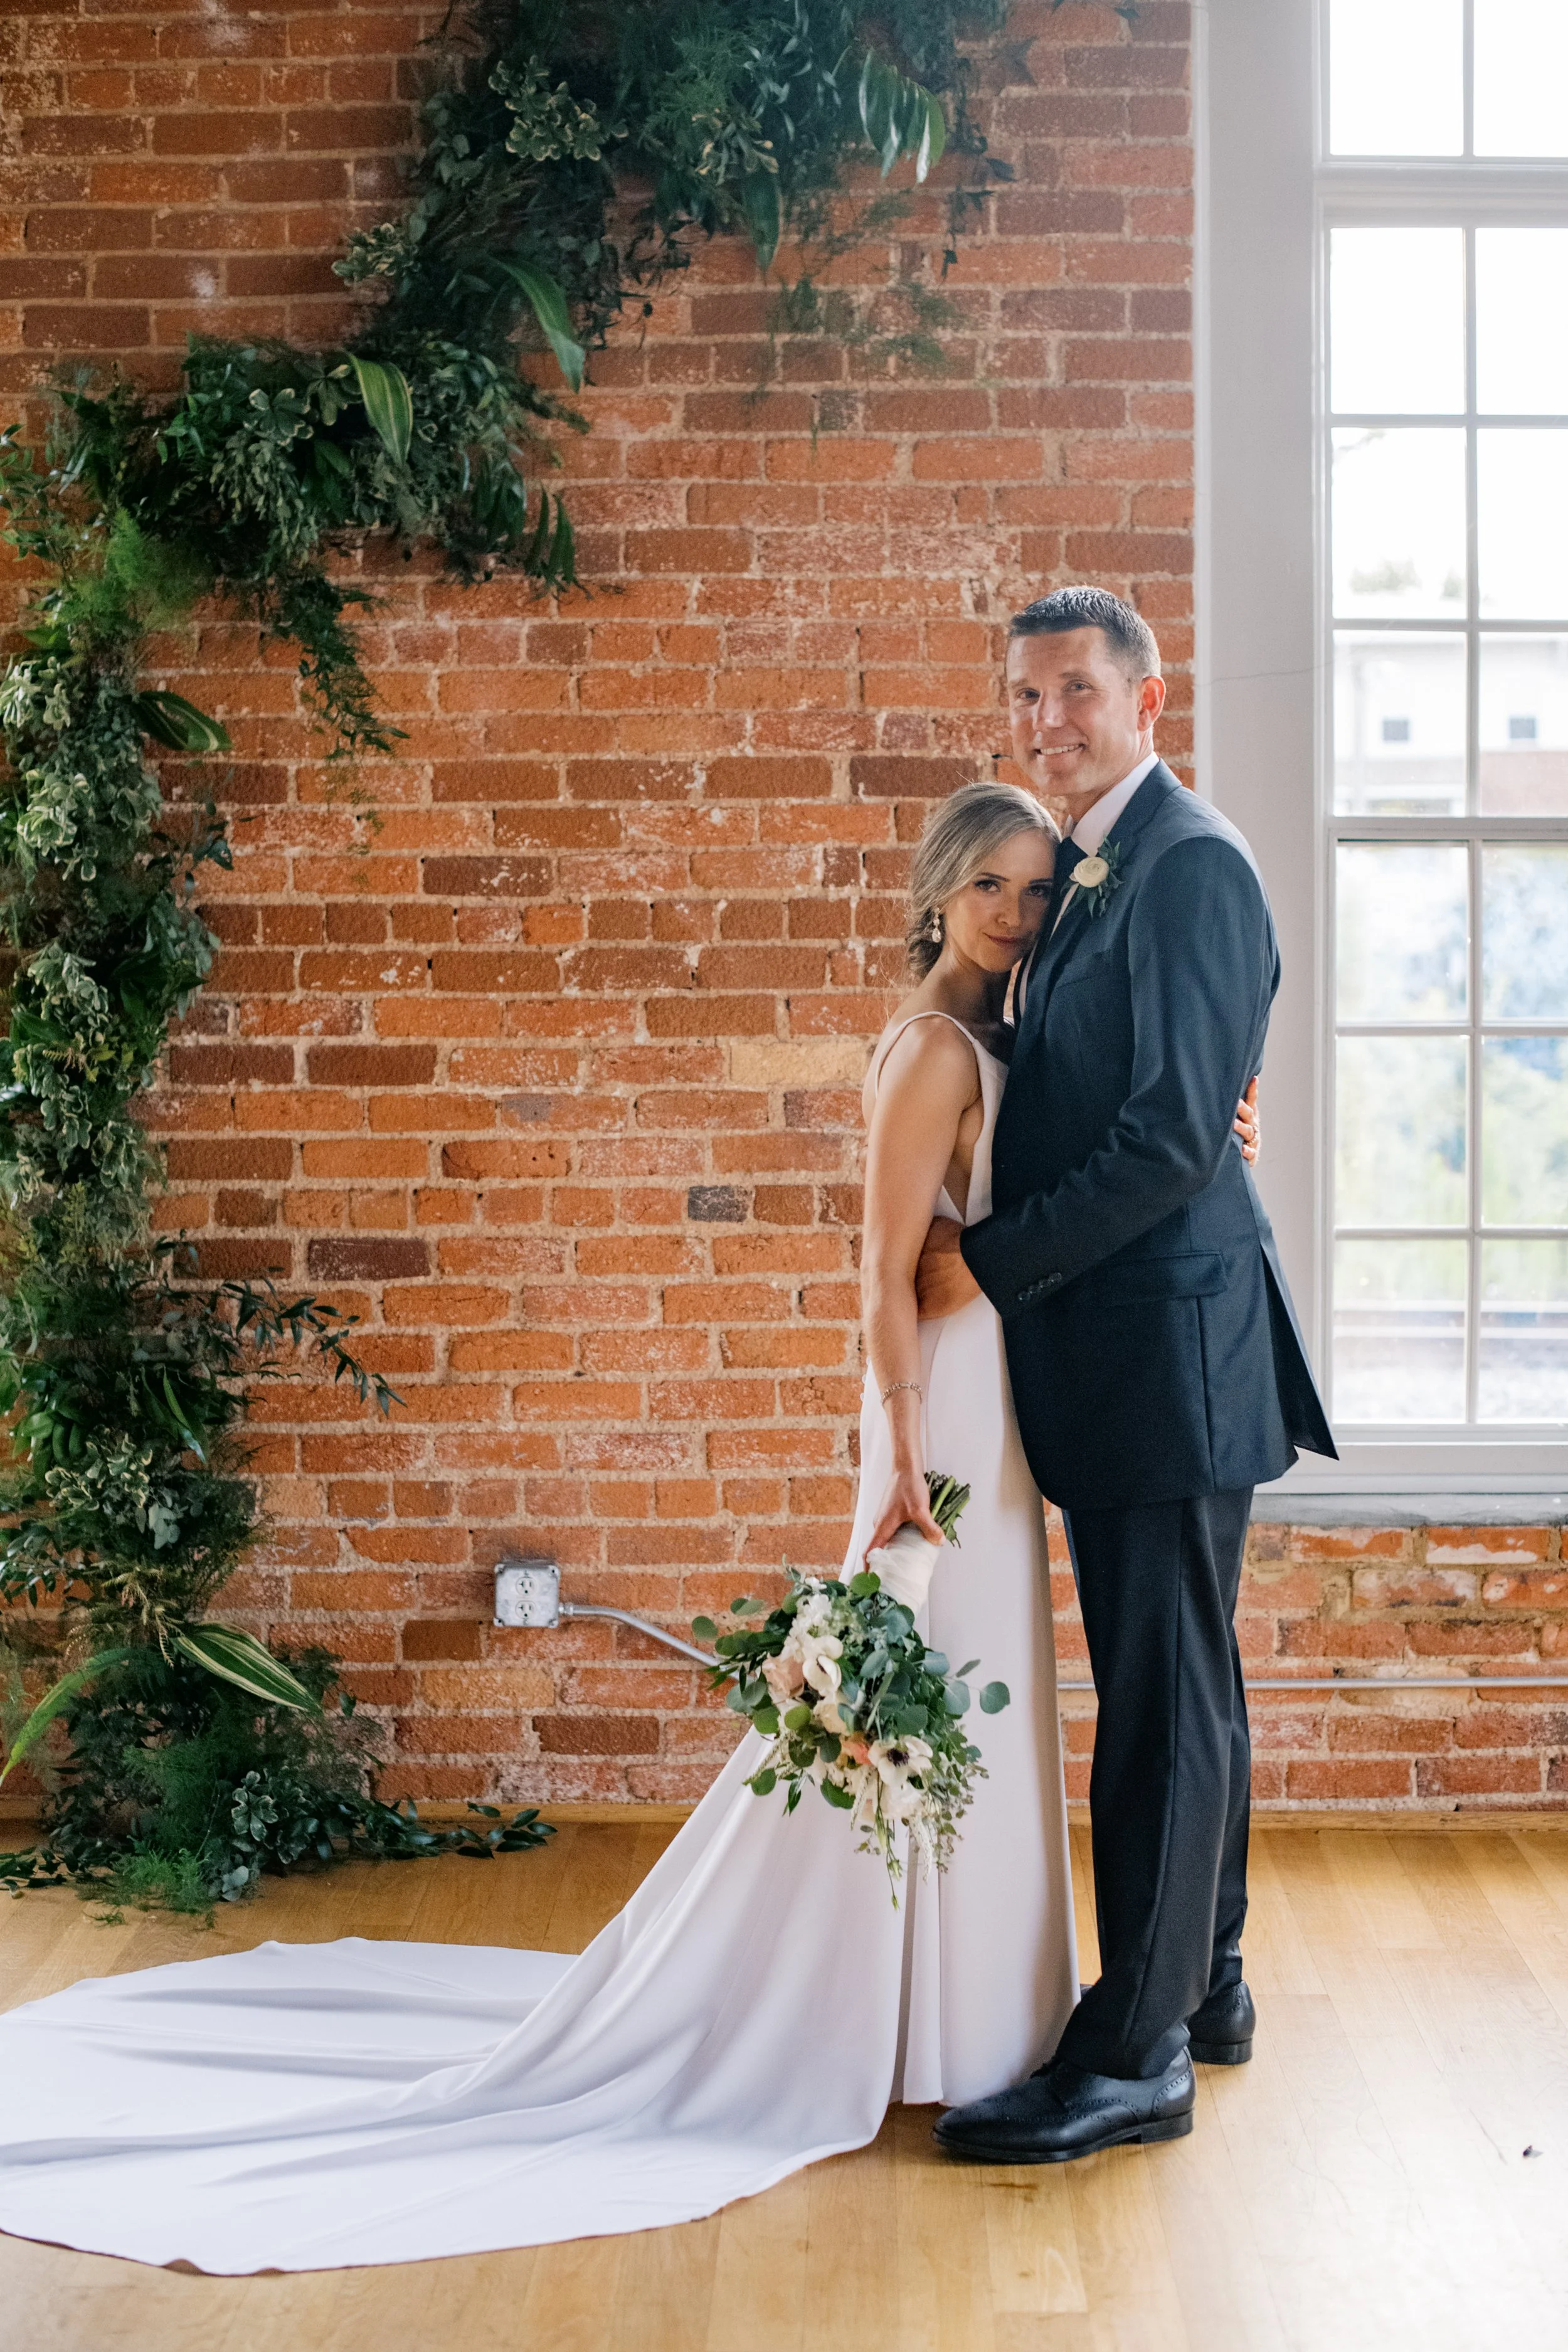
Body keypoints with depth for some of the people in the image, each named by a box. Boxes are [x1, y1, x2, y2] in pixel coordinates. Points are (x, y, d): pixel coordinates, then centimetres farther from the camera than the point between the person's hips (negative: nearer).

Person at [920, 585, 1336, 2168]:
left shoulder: (1190, 865, -14)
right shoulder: (1084, 871, 15)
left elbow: (1175, 1135, -21)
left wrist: (988, 1260, -16)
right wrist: (983, 1244, 2)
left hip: (1169, 1345, -10)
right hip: (1107, 1356, 10)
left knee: (1168, 1698, -2)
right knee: (1172, 1686, 19)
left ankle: (1134, 2059, 6)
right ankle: (1200, 1984, 33)